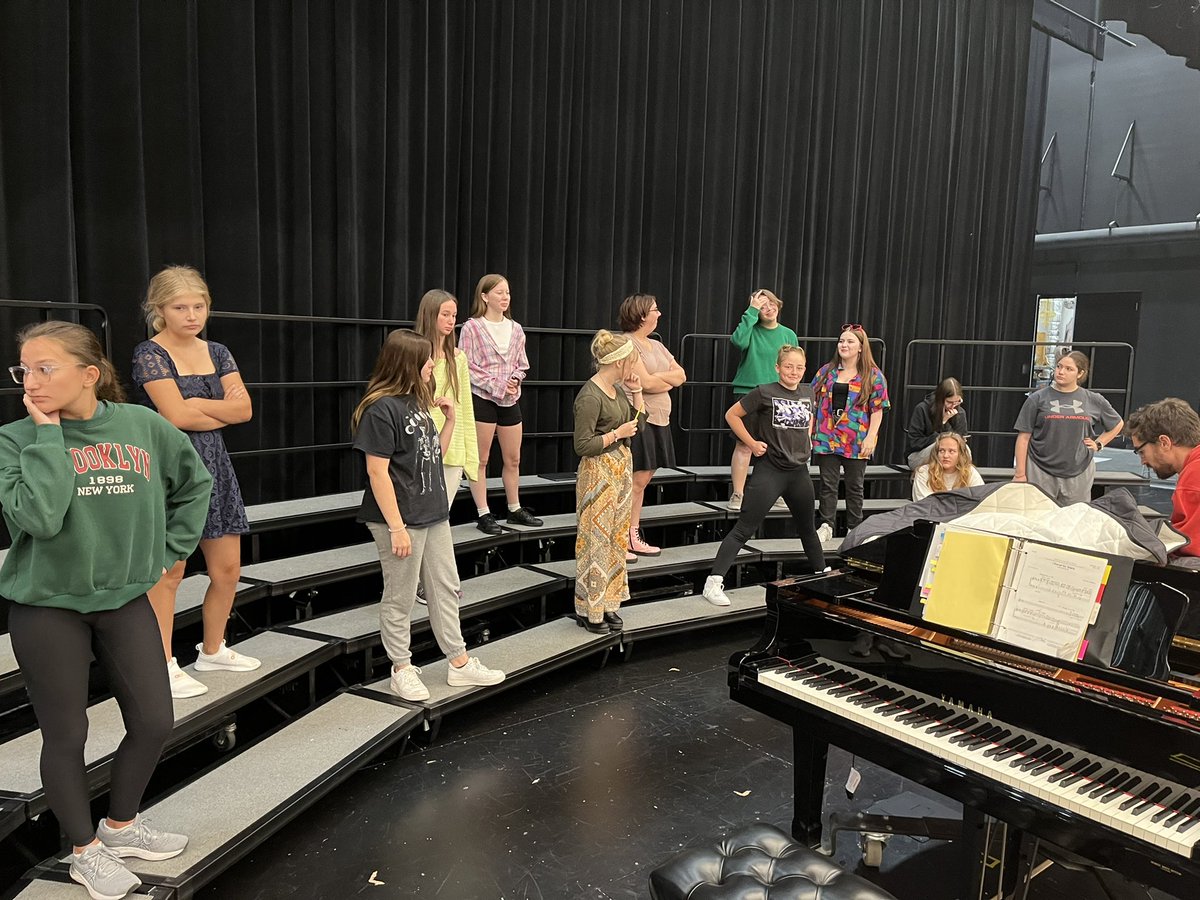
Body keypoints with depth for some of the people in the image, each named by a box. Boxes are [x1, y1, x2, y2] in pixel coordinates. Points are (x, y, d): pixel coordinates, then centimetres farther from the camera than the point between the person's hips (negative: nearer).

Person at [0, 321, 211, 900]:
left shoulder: (142, 425, -5)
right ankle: (86, 851, 32)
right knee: (66, 735, 9)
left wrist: (170, 550, 5)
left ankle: (121, 824, 37)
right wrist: (48, 433, -22)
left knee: (154, 723, 10)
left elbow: (195, 483, 10)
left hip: (125, 599, 3)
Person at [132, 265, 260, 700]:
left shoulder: (217, 353, 10)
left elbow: (244, 410, 0)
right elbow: (177, 416, -17)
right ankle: (163, 665, 13)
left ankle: (212, 650, 28)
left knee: (228, 568, 9)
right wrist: (223, 410, -6)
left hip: (213, 467, 6)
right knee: (169, 571, 0)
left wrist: (196, 404, -10)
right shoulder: (149, 354, -8)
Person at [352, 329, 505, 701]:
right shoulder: (381, 409, -17)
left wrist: (450, 418, 4)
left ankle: (459, 663, 27)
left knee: (446, 589, 15)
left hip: (433, 514, 9)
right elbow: (377, 472, -19)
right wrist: (396, 527, -20)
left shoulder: (417, 401, 9)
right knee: (400, 598, 7)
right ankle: (402, 670, 23)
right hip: (401, 519, -9)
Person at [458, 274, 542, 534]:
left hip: (510, 400, 6)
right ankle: (483, 514, 8)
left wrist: (515, 380, -7)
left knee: (513, 459, 12)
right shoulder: (472, 327, -6)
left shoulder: (515, 329, 10)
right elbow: (467, 366, -10)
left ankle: (515, 510, 26)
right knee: (480, 459, 0)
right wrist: (497, 385, -15)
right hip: (481, 398, -5)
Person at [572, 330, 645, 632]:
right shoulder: (590, 397, -19)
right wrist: (618, 433, -15)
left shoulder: (616, 388, 7)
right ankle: (588, 610, 11)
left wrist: (636, 393, 5)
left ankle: (607, 604, 23)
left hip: (621, 468, 9)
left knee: (617, 538, 13)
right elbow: (583, 445, -21)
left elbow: (638, 425, 16)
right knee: (596, 540, -1)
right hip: (598, 473, -9)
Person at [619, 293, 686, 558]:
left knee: (642, 480, 10)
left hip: (658, 420, 9)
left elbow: (681, 376, 11)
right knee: (636, 481, -7)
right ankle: (626, 539, 0)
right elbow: (646, 382, -19)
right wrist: (668, 378, 0)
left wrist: (657, 378, -6)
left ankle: (634, 535, 16)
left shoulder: (656, 345, 17)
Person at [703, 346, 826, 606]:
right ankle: (713, 582, -11)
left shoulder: (808, 392, 6)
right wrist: (751, 443, -9)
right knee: (744, 528, -10)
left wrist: (807, 438, 12)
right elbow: (732, 414, -4)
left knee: (808, 528, 23)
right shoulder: (765, 393, -10)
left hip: (799, 470, 6)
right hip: (770, 470, -5)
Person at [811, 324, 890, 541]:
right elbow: (814, 402, 9)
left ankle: (854, 529, 20)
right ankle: (826, 525, 14)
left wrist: (871, 437, -11)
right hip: (827, 438, 2)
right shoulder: (826, 371, 7)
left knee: (854, 485, 9)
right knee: (828, 483, 6)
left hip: (856, 441, -2)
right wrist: (809, 431, 3)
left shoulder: (873, 376, 0)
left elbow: (877, 410, -3)